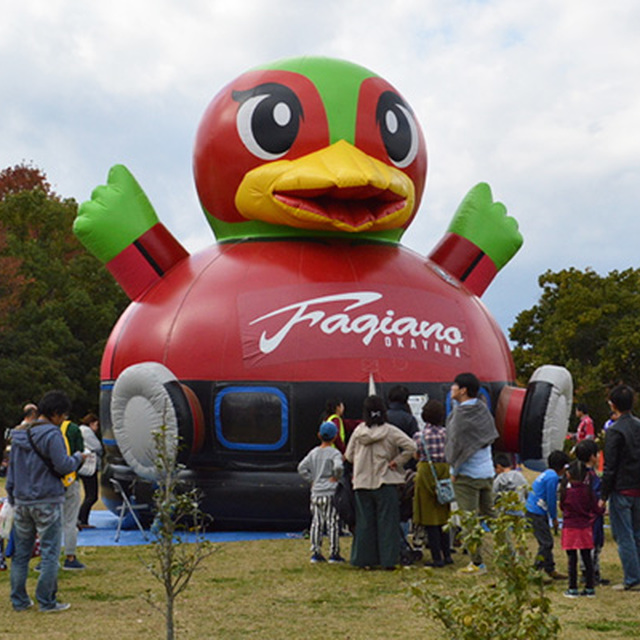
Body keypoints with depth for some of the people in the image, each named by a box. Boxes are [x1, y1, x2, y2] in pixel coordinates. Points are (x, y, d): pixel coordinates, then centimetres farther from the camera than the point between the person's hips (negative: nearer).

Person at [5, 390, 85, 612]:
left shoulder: (18, 434, 12)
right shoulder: (51, 434, -13)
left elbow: (11, 469, 17)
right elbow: (63, 465, -16)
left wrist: (12, 498, 23)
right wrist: (78, 458, 3)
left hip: (22, 502, 7)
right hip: (47, 502, -7)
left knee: (21, 552, 12)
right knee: (50, 552, 0)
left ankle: (19, 600, 15)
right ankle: (46, 601, 2)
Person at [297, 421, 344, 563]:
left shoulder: (313, 452, 9)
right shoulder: (335, 453, -8)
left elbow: (301, 467, 6)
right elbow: (338, 466, -26)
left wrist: (311, 479, 10)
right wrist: (336, 477, -9)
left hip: (315, 493, 5)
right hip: (330, 493, -5)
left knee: (316, 522, 9)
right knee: (333, 522, 0)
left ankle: (315, 553, 10)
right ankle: (334, 553, 3)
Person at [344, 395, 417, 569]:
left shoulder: (359, 431, 2)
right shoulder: (390, 431, -8)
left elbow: (349, 456, 8)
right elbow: (411, 446, -16)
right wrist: (397, 462, -7)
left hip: (362, 483, 3)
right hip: (385, 482, -3)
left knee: (364, 522, 9)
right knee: (387, 522, 1)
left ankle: (363, 559, 10)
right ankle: (388, 560, 0)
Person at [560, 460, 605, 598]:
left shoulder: (566, 490, -9)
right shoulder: (588, 490, -4)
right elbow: (595, 509, 1)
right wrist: (603, 510, 23)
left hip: (570, 528, -2)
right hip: (585, 528, 2)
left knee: (572, 559, 2)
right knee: (587, 558, 9)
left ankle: (573, 589, 5)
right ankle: (590, 588, 12)